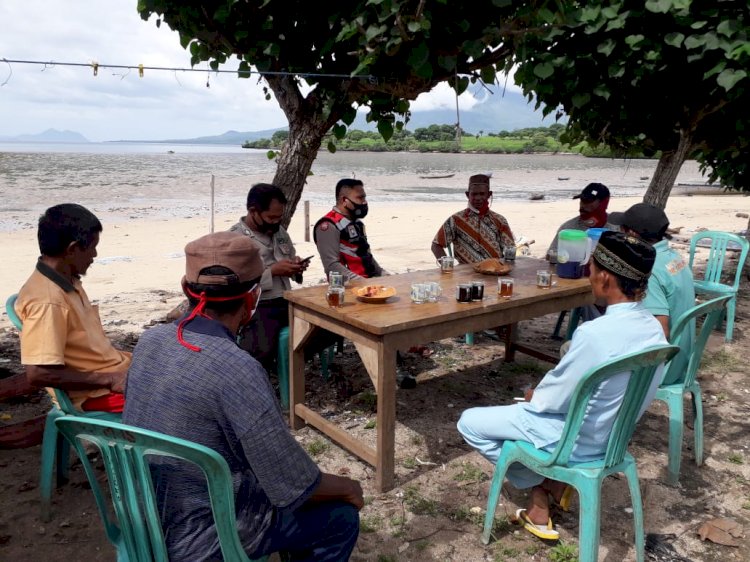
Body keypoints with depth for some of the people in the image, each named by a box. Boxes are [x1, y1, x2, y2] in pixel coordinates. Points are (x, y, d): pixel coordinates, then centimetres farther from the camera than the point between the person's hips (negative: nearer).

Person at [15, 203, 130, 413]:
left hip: (113, 370, 9)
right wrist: (109, 379, -22)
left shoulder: (67, 281, 5)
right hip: (97, 393, -9)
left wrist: (120, 358, 8)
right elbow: (38, 373, -27)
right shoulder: (48, 301, -24)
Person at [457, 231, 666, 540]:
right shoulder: (653, 328, -6)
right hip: (613, 431, 8)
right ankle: (541, 497, 21)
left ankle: (544, 482, 13)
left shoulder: (595, 333, -33)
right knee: (528, 406, 31)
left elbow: (554, 400, -22)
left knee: (469, 423, 4)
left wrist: (534, 396, 1)